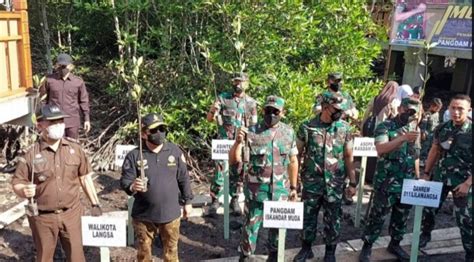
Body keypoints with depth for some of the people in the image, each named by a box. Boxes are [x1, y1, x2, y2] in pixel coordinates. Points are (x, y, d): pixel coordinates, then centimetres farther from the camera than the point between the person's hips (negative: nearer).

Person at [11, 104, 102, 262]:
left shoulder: (75, 149, -2)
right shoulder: (31, 154, -10)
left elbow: (85, 177, 6)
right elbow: (17, 183, -5)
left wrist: (95, 203, 9)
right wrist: (24, 190, -27)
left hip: (71, 213, 2)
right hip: (43, 217, -1)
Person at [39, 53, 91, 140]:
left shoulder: (78, 82, -1)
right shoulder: (49, 80, -2)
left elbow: (84, 101, 4)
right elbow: (43, 100, 5)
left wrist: (87, 119, 2)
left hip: (72, 122, 0)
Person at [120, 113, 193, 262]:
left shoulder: (175, 151, -4)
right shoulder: (134, 155, -10)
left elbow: (183, 178, 4)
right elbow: (125, 181, -11)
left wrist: (187, 201, 8)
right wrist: (132, 187, -34)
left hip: (170, 213, 1)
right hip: (144, 215, -1)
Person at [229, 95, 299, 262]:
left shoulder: (289, 133, -1)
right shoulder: (252, 132, -10)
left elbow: (293, 161, 9)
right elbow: (233, 161, -10)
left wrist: (293, 187, 10)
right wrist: (238, 142, -27)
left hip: (280, 189, 3)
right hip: (256, 189, -2)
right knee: (251, 224, 6)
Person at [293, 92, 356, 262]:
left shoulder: (345, 128, -3)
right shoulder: (307, 127, -7)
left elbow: (348, 157, 3)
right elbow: (297, 155, 1)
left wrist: (353, 182, 1)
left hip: (335, 184, 1)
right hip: (311, 183, -1)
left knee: (333, 220, 10)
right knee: (308, 216, 12)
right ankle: (306, 248, 31)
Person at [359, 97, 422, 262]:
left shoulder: (415, 129, 10)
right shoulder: (385, 126, -11)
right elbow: (380, 149, -28)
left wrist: (417, 177, 17)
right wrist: (403, 138, -37)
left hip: (408, 183, 6)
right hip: (387, 182, -6)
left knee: (402, 217, 16)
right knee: (378, 215, 2)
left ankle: (395, 244, 34)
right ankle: (367, 246, 15)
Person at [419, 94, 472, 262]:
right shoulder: (442, 129, -1)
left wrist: (468, 183, -17)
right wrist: (426, 173, 10)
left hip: (462, 181, -4)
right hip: (439, 177, 4)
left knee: (465, 219, 2)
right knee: (428, 208, 14)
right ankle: (425, 234, 40)